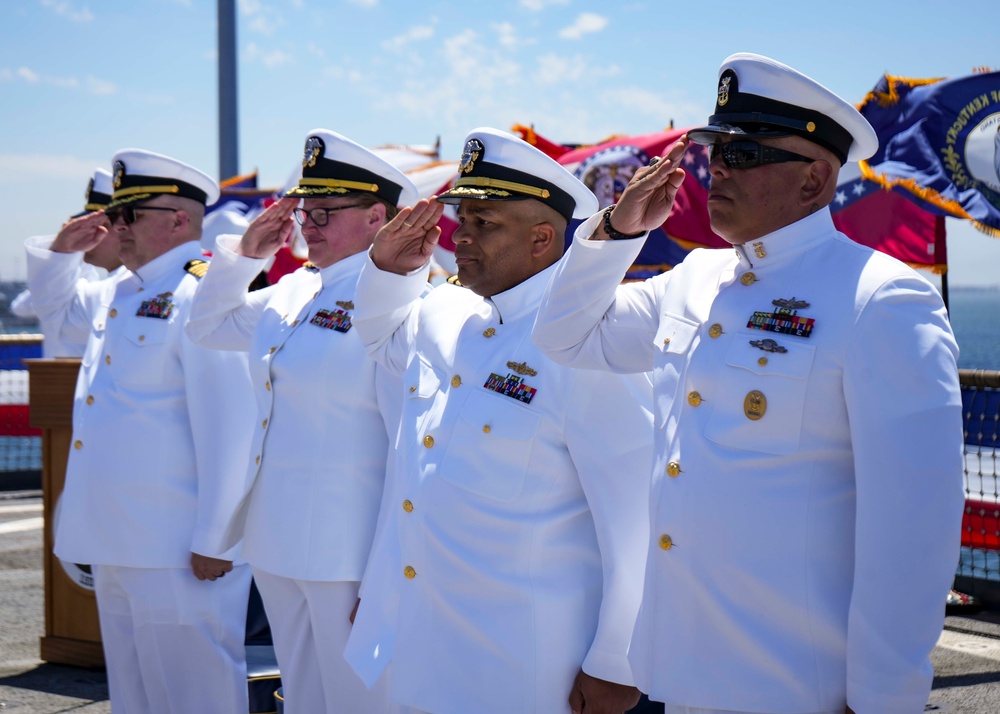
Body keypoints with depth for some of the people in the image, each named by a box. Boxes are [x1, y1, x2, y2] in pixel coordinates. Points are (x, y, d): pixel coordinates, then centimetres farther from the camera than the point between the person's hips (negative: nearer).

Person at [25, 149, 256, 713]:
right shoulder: (117, 294, 13)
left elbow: (227, 430, -20)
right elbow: (55, 307, 35)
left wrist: (213, 542, -21)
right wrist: (63, 248, 13)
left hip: (179, 554, -9)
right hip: (117, 541, 9)